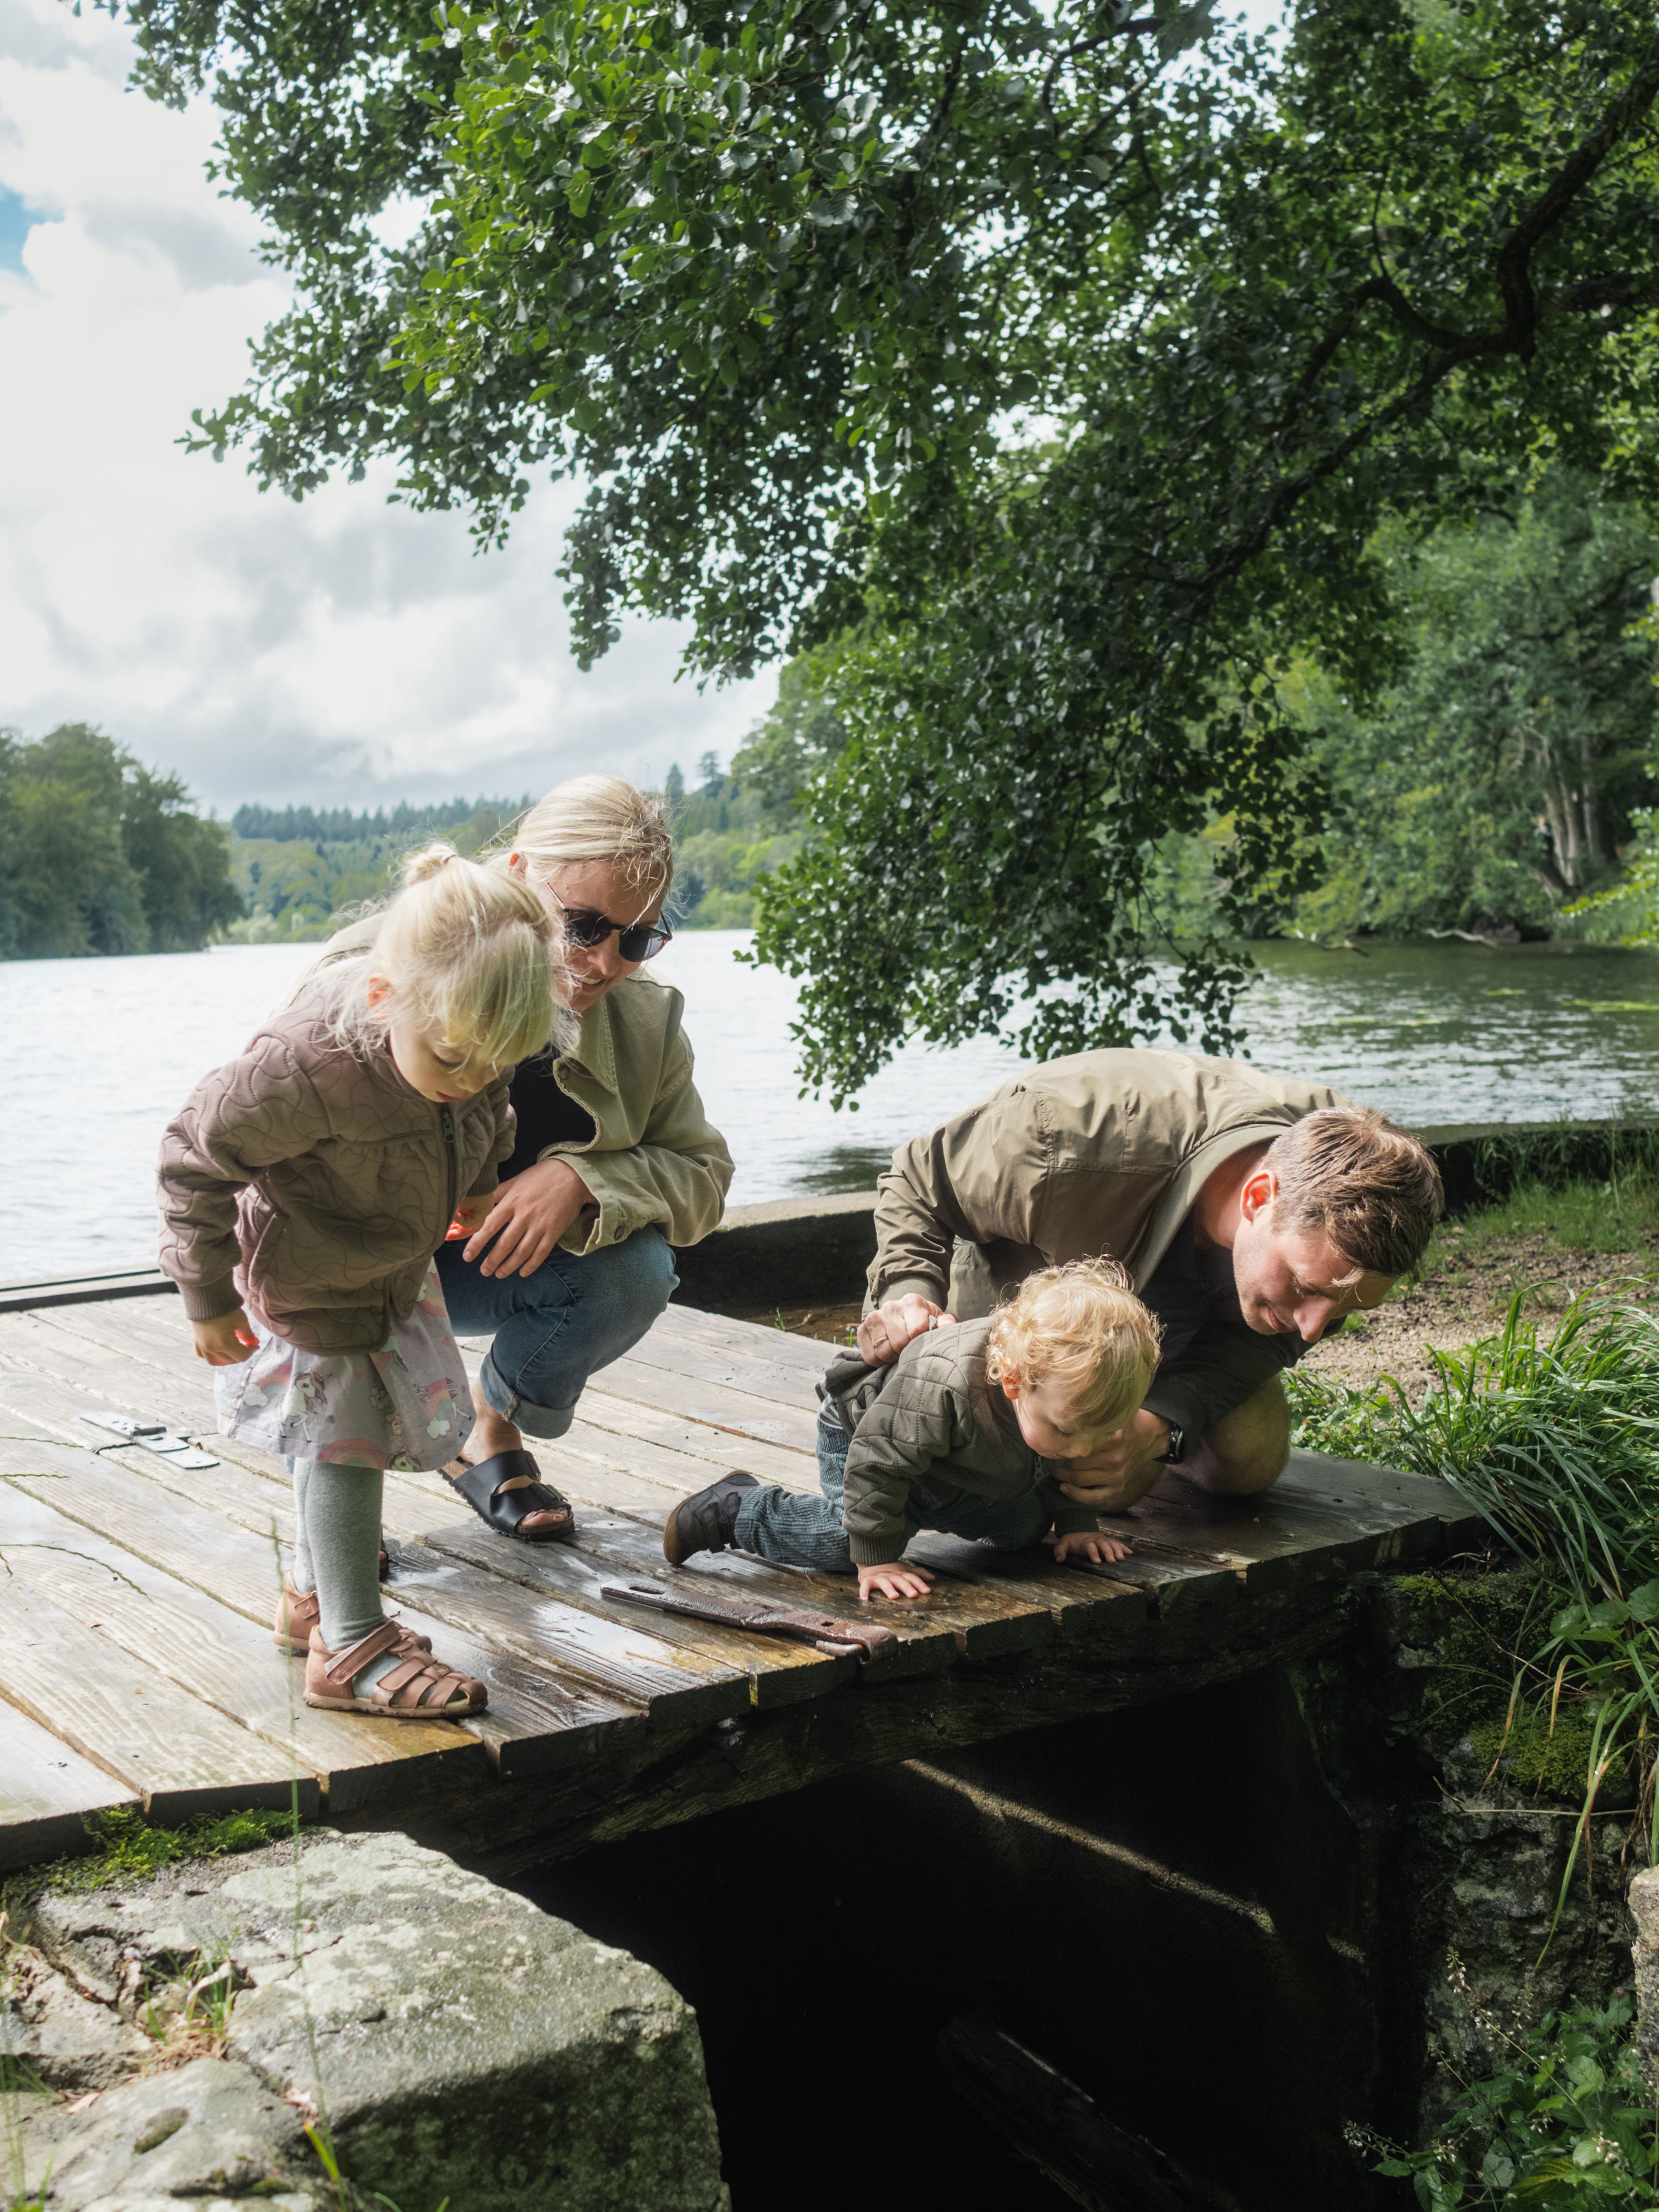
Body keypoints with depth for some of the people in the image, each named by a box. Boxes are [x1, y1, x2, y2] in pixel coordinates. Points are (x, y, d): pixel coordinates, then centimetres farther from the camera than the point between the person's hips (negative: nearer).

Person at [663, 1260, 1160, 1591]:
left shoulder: (1069, 1397, -26)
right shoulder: (942, 1386, -48)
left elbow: (1068, 1465, 0)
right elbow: (876, 1464, -36)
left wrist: (1076, 1524, -4)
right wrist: (875, 1556, -32)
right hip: (864, 1428, -6)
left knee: (1025, 1527, 2)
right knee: (843, 1543, -23)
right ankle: (732, 1508, 1)